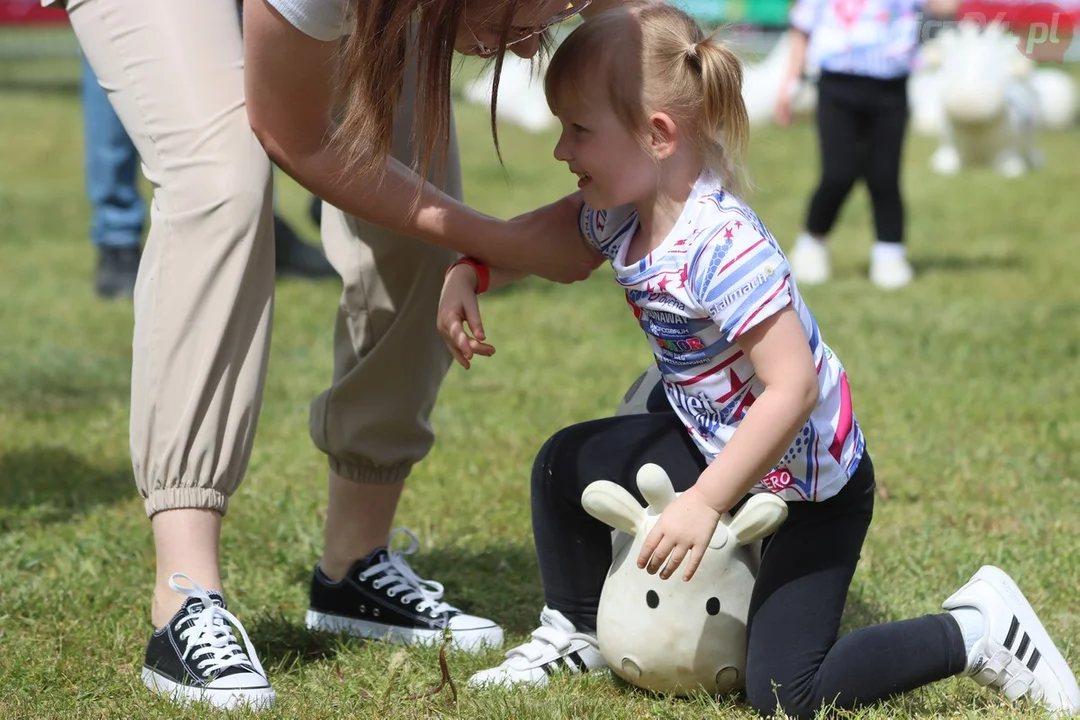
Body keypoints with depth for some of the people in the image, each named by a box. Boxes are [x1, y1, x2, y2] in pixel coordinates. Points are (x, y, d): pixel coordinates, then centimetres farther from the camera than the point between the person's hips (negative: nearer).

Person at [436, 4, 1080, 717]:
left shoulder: (722, 249, -34)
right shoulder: (621, 217, -6)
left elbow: (793, 386, -35)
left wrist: (705, 502, -33)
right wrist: (467, 274, 1)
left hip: (810, 480, -9)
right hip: (717, 442, 9)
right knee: (564, 465, 10)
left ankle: (978, 628, 1)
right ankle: (575, 634, 30)